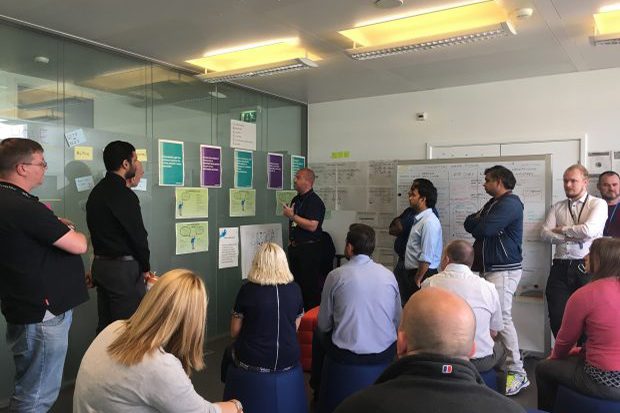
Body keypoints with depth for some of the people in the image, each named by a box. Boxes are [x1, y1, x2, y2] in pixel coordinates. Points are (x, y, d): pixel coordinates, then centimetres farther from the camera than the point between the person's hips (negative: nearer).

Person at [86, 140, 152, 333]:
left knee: (106, 325, 16)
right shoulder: (124, 195, -17)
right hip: (123, 268, -9)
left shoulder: (97, 191, 12)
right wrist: (145, 267, -1)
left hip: (100, 264, 9)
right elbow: (137, 234, -15)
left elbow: (102, 230, 13)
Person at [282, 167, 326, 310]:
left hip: (310, 249, -9)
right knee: (296, 282, 14)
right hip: (295, 248, 9)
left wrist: (292, 215, -18)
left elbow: (312, 226, -23)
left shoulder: (315, 201, -12)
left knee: (310, 285, -5)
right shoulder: (296, 199, 14)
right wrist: (291, 240, 16)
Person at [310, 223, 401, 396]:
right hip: (385, 355, 3)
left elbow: (324, 324, -2)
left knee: (318, 334, 25)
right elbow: (398, 321, 5)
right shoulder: (389, 275, -2)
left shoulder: (336, 275, -10)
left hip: (347, 355, -3)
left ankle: (318, 390, 39)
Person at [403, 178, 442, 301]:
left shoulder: (429, 222, -18)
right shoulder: (419, 219, 12)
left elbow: (426, 258, -21)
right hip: (414, 272, 9)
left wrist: (417, 280, -16)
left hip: (423, 275, -9)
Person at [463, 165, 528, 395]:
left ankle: (517, 373, -5)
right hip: (487, 268, 9)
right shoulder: (492, 203, 20)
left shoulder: (510, 204, -12)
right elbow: (469, 224, 14)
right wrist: (479, 222, -7)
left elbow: (484, 229, -22)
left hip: (503, 270, -9)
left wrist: (477, 223, 1)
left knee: (502, 318, -12)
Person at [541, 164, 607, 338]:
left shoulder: (598, 204, 3)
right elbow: (545, 234, 1)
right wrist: (574, 236, -9)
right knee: (557, 317, 2)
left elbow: (589, 230, -15)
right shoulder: (557, 207, 14)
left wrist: (562, 230, -1)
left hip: (586, 267, -3)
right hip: (560, 267, 3)